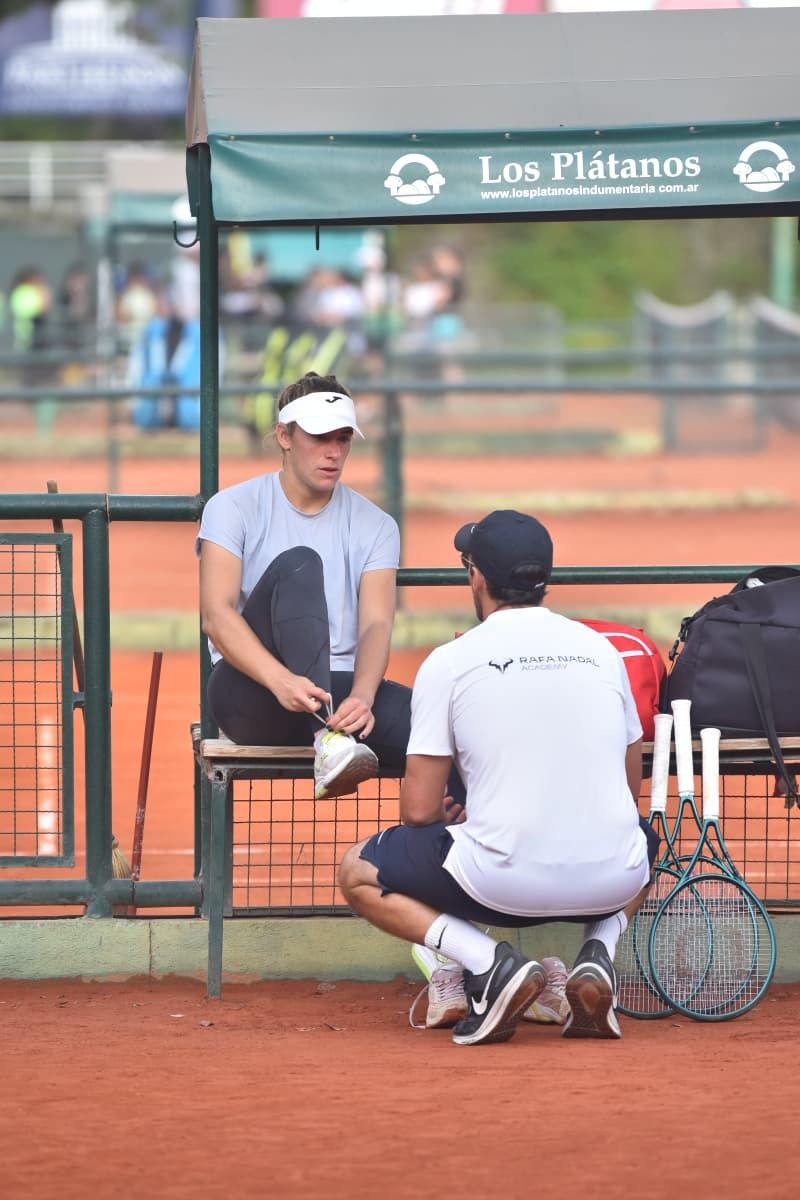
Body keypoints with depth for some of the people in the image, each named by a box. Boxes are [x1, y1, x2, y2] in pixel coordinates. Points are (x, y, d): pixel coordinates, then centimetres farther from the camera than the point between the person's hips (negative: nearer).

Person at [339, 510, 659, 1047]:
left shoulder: (448, 662, 0)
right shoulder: (602, 649, 11)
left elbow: (418, 811, -1)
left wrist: (458, 817, 25)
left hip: (503, 882, -4)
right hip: (611, 883, 4)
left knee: (359, 874, 20)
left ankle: (490, 963, -3)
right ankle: (597, 957, 9)